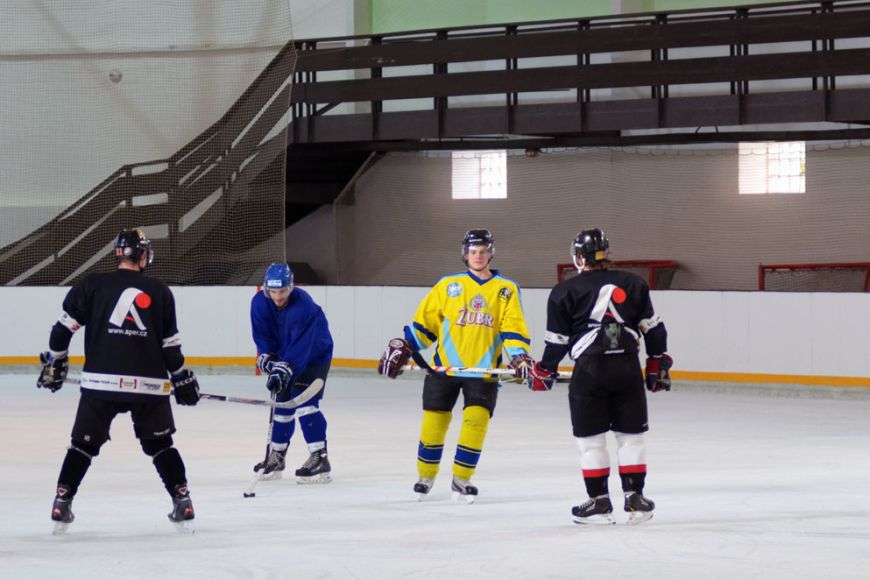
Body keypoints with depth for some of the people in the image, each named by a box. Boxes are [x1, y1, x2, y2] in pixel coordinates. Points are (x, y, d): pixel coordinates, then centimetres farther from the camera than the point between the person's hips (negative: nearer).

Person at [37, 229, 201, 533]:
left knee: (84, 443, 11)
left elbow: (65, 325, 1)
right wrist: (181, 378, 20)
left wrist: (54, 361, 14)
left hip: (100, 382, 0)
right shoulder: (160, 292, 6)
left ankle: (62, 503, 5)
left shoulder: (92, 285, 3)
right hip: (148, 384, 1)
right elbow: (170, 343, 8)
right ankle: (182, 500, 12)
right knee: (159, 444, 16)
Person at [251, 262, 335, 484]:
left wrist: (284, 369, -42)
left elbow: (301, 345, -36)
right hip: (283, 355, 6)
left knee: (305, 402, -20)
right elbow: (262, 335, -7)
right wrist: (267, 358, -23)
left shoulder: (304, 306, -32)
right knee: (282, 403, 9)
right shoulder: (259, 303, -15)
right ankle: (275, 457, 24)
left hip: (315, 355, -6)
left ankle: (319, 458, -22)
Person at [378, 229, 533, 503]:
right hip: (444, 366, 0)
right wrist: (402, 348, -1)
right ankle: (426, 476, 19)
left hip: (484, 370, 0)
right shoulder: (448, 285, 7)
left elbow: (513, 328, 0)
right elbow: (423, 322, 8)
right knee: (434, 421, 1)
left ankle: (461, 480, 2)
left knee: (476, 420, -12)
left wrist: (519, 357, -15)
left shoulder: (507, 290, 6)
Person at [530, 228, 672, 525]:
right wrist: (658, 364, 23)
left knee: (590, 438, 7)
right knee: (630, 435, 12)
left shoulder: (565, 292, 2)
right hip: (627, 367, 3)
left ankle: (599, 502, 7)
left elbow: (557, 340, 3)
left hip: (590, 368, -3)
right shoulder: (632, 284, 11)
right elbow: (652, 327, 13)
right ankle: (634, 498, 11)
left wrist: (544, 372, 17)